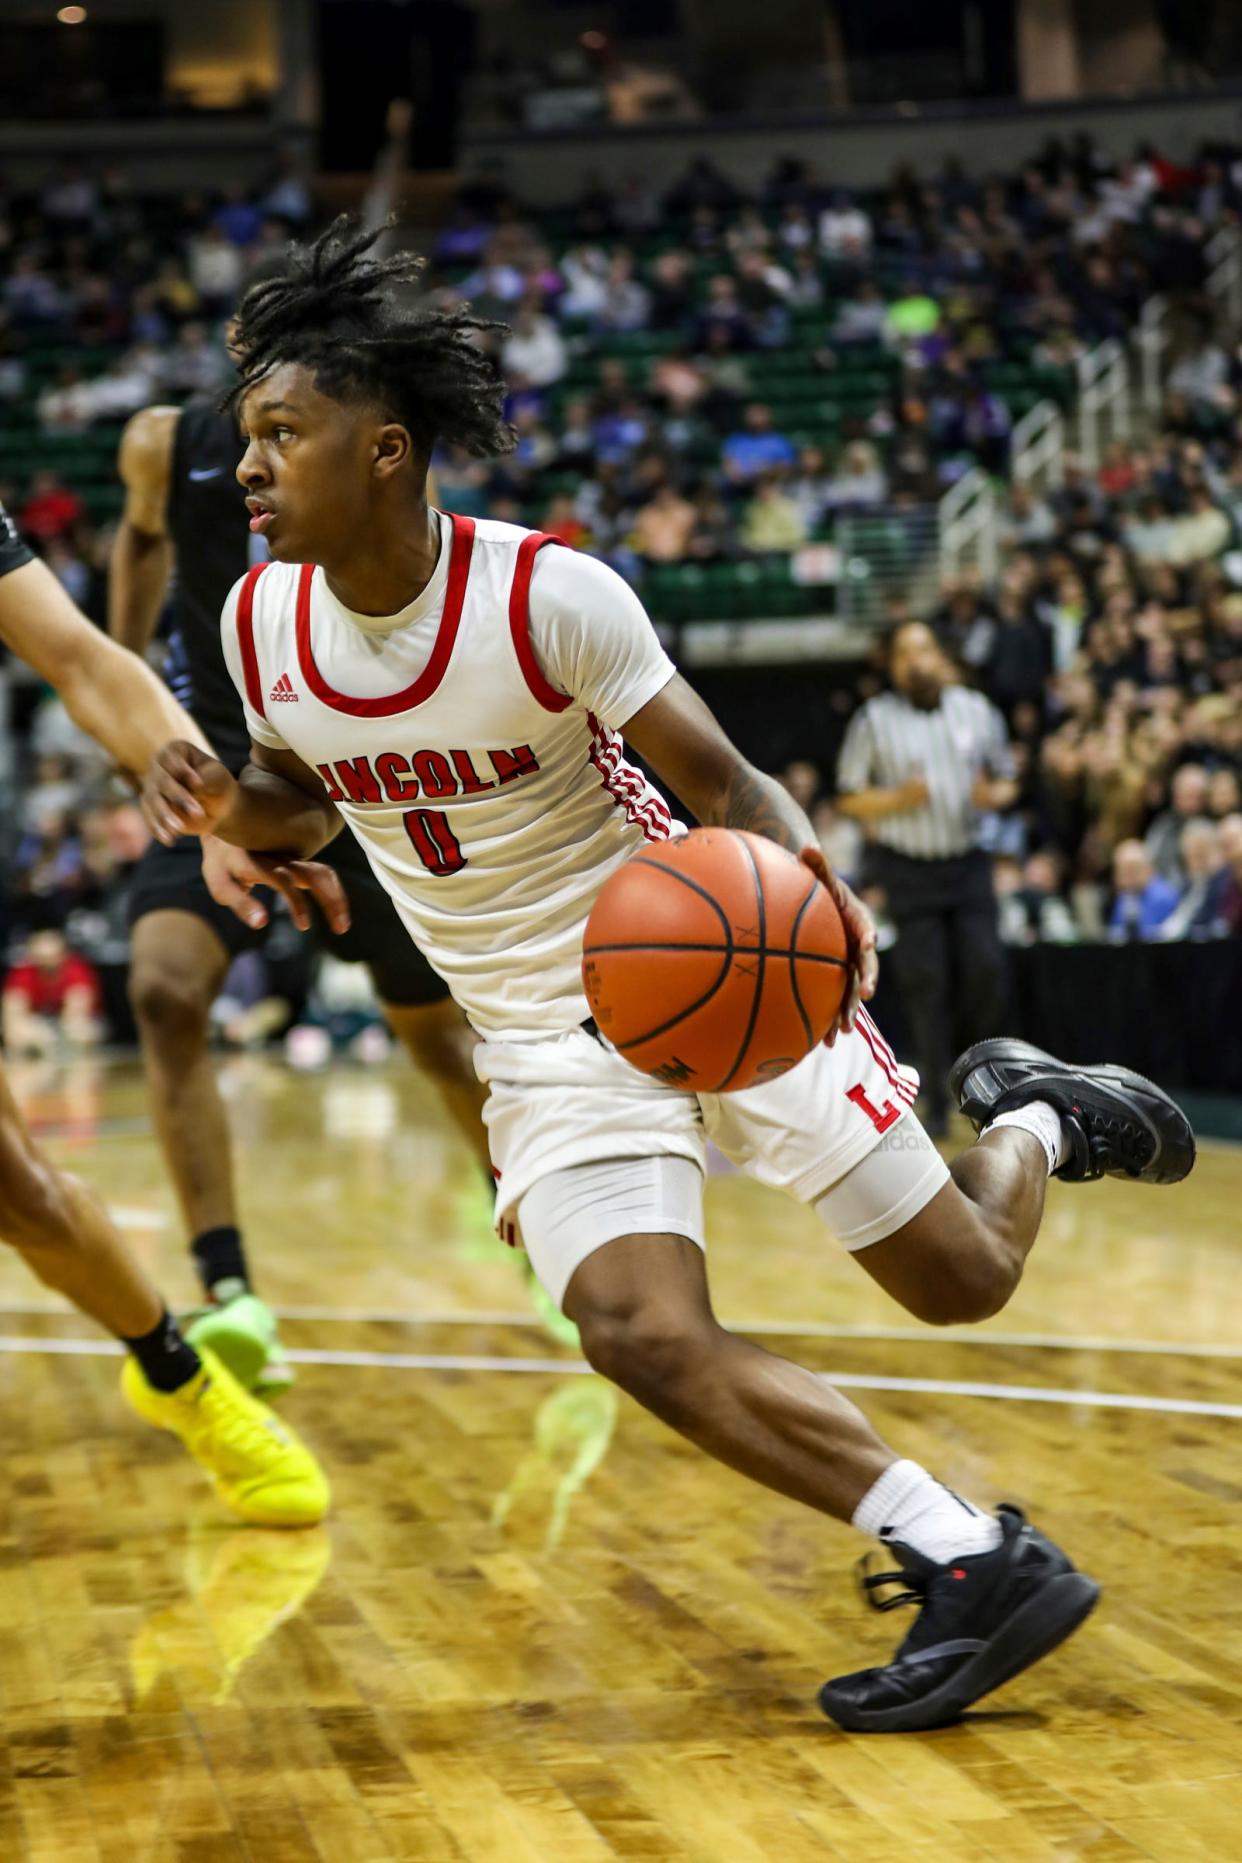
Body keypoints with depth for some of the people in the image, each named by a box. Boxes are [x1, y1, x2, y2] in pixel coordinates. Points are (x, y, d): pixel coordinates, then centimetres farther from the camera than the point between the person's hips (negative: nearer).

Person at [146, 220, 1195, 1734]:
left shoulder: (549, 594, -21)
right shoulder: (261, 623, -6)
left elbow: (723, 784, -15)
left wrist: (801, 881, -37)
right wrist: (228, 809, -10)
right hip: (547, 1045, 3)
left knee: (961, 1281, 2)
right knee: (641, 1336, -22)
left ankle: (1027, 1117, 38)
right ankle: (970, 1563, -15)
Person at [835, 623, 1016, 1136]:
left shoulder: (976, 711, 6)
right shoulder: (874, 720, -1)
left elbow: (1006, 781, 14)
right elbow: (849, 798, 1)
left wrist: (992, 795, -9)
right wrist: (899, 800, -16)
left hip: (967, 862, 2)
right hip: (908, 867, -2)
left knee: (985, 968, -10)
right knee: (925, 983, -5)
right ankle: (937, 1106, 2)